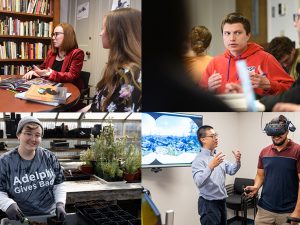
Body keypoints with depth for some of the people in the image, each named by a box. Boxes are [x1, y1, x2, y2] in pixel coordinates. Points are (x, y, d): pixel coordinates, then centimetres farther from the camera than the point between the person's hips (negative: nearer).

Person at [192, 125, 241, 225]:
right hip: (209, 204, -8)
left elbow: (231, 170, 11)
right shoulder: (199, 159, -16)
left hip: (221, 201, 8)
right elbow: (199, 182, -29)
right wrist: (210, 166, -40)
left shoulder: (218, 156, 10)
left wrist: (237, 161, -8)